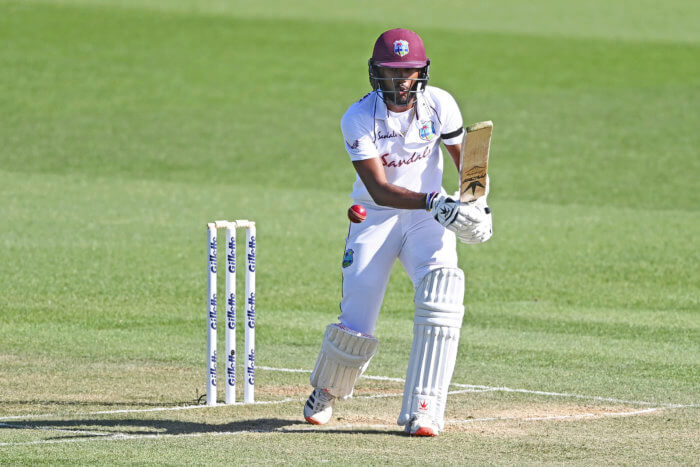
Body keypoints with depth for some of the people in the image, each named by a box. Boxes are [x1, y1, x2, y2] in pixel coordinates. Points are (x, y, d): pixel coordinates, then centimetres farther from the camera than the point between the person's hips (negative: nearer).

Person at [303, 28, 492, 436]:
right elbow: (379, 190, -24)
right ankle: (325, 393, 30)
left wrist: (477, 203, -12)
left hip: (428, 218, 2)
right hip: (376, 218, -2)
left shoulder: (439, 105, -8)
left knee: (443, 285, -28)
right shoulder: (359, 119, -16)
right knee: (356, 329, -7)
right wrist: (433, 202, -39)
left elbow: (465, 159, 7)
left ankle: (423, 410, -25)